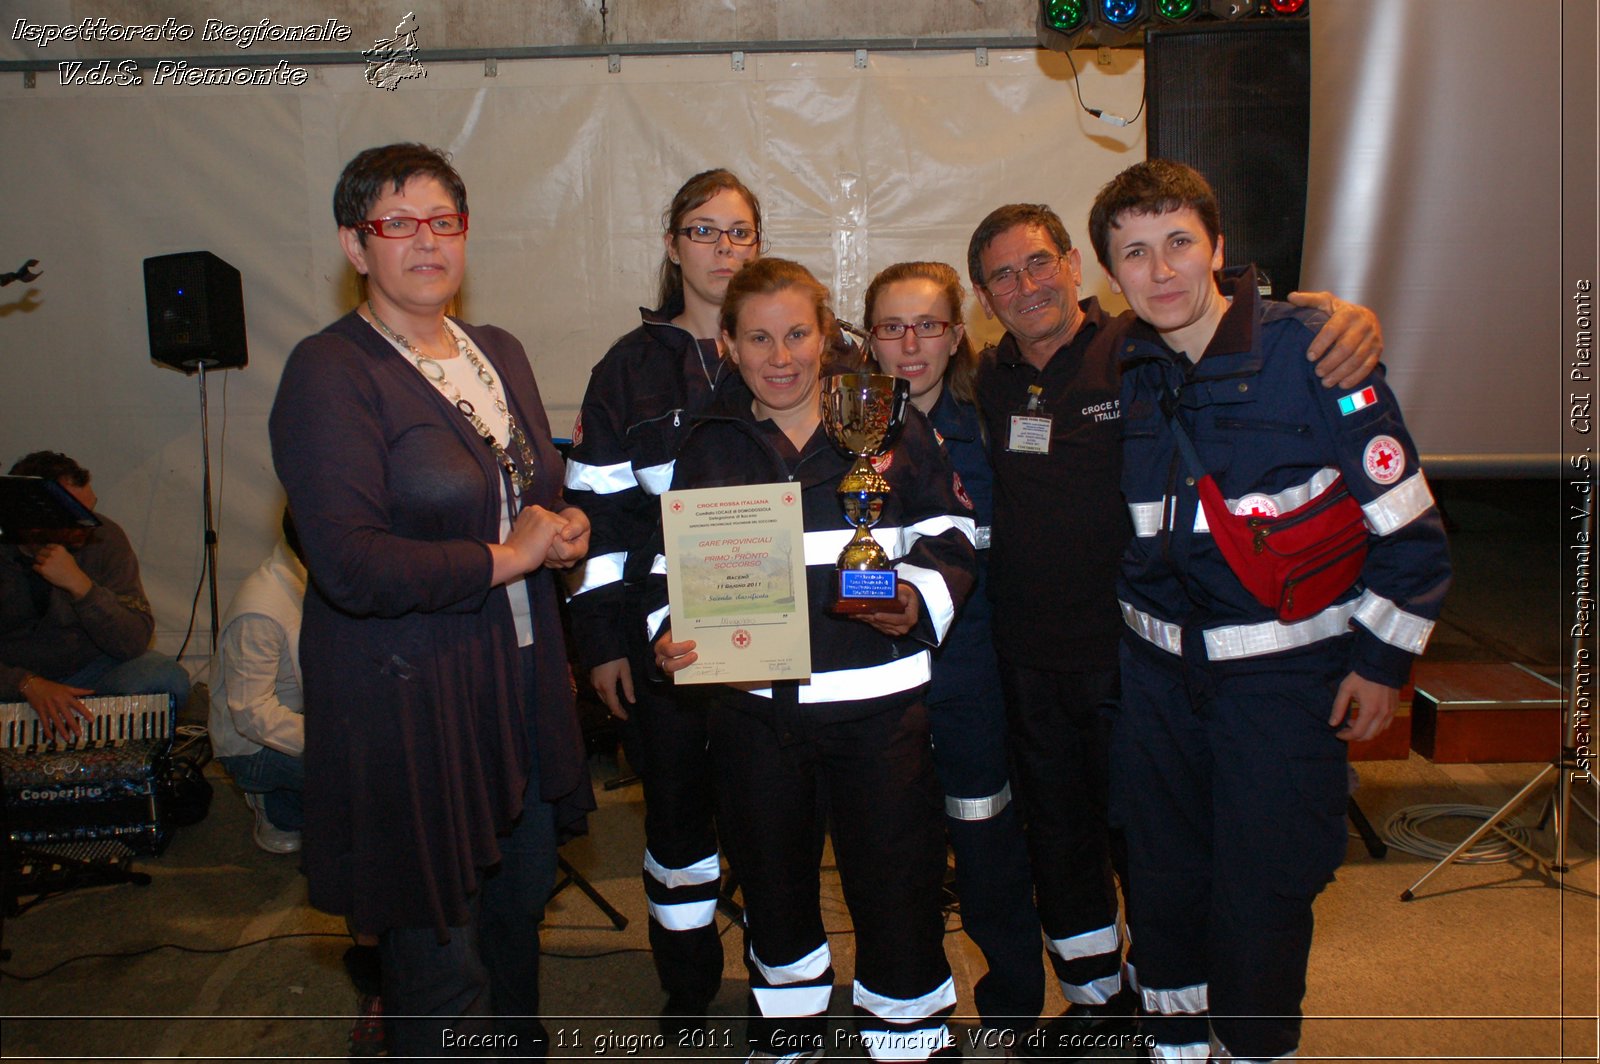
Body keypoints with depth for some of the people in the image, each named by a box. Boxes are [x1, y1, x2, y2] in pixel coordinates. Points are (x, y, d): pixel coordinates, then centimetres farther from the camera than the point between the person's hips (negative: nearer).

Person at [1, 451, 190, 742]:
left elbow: (134, 643, -19)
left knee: (167, 677, -27)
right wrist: (29, 685, -34)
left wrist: (79, 584, -31)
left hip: (88, 672, 1)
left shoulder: (105, 538, -13)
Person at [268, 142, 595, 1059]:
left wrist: (565, 527, 0)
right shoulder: (329, 372, -13)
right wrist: (503, 558, -14)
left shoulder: (500, 352, 11)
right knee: (442, 962, 3)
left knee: (523, 900, 22)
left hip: (521, 676, 7)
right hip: (408, 700, -7)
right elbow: (349, 564, -22)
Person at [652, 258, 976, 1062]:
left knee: (895, 884, 3)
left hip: (876, 700, -2)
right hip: (751, 702, 2)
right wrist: (669, 637, -8)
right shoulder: (709, 445, 7)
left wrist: (921, 599, -15)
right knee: (772, 882, 18)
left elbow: (949, 536, 4)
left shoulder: (888, 424, 2)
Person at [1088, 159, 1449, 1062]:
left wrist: (1383, 659, -7)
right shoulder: (1121, 371, 1)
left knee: (1263, 893, 2)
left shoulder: (1308, 350, -12)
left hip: (1286, 667, -4)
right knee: (1163, 882, 13)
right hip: (1159, 668, 4)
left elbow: (1408, 519, -8)